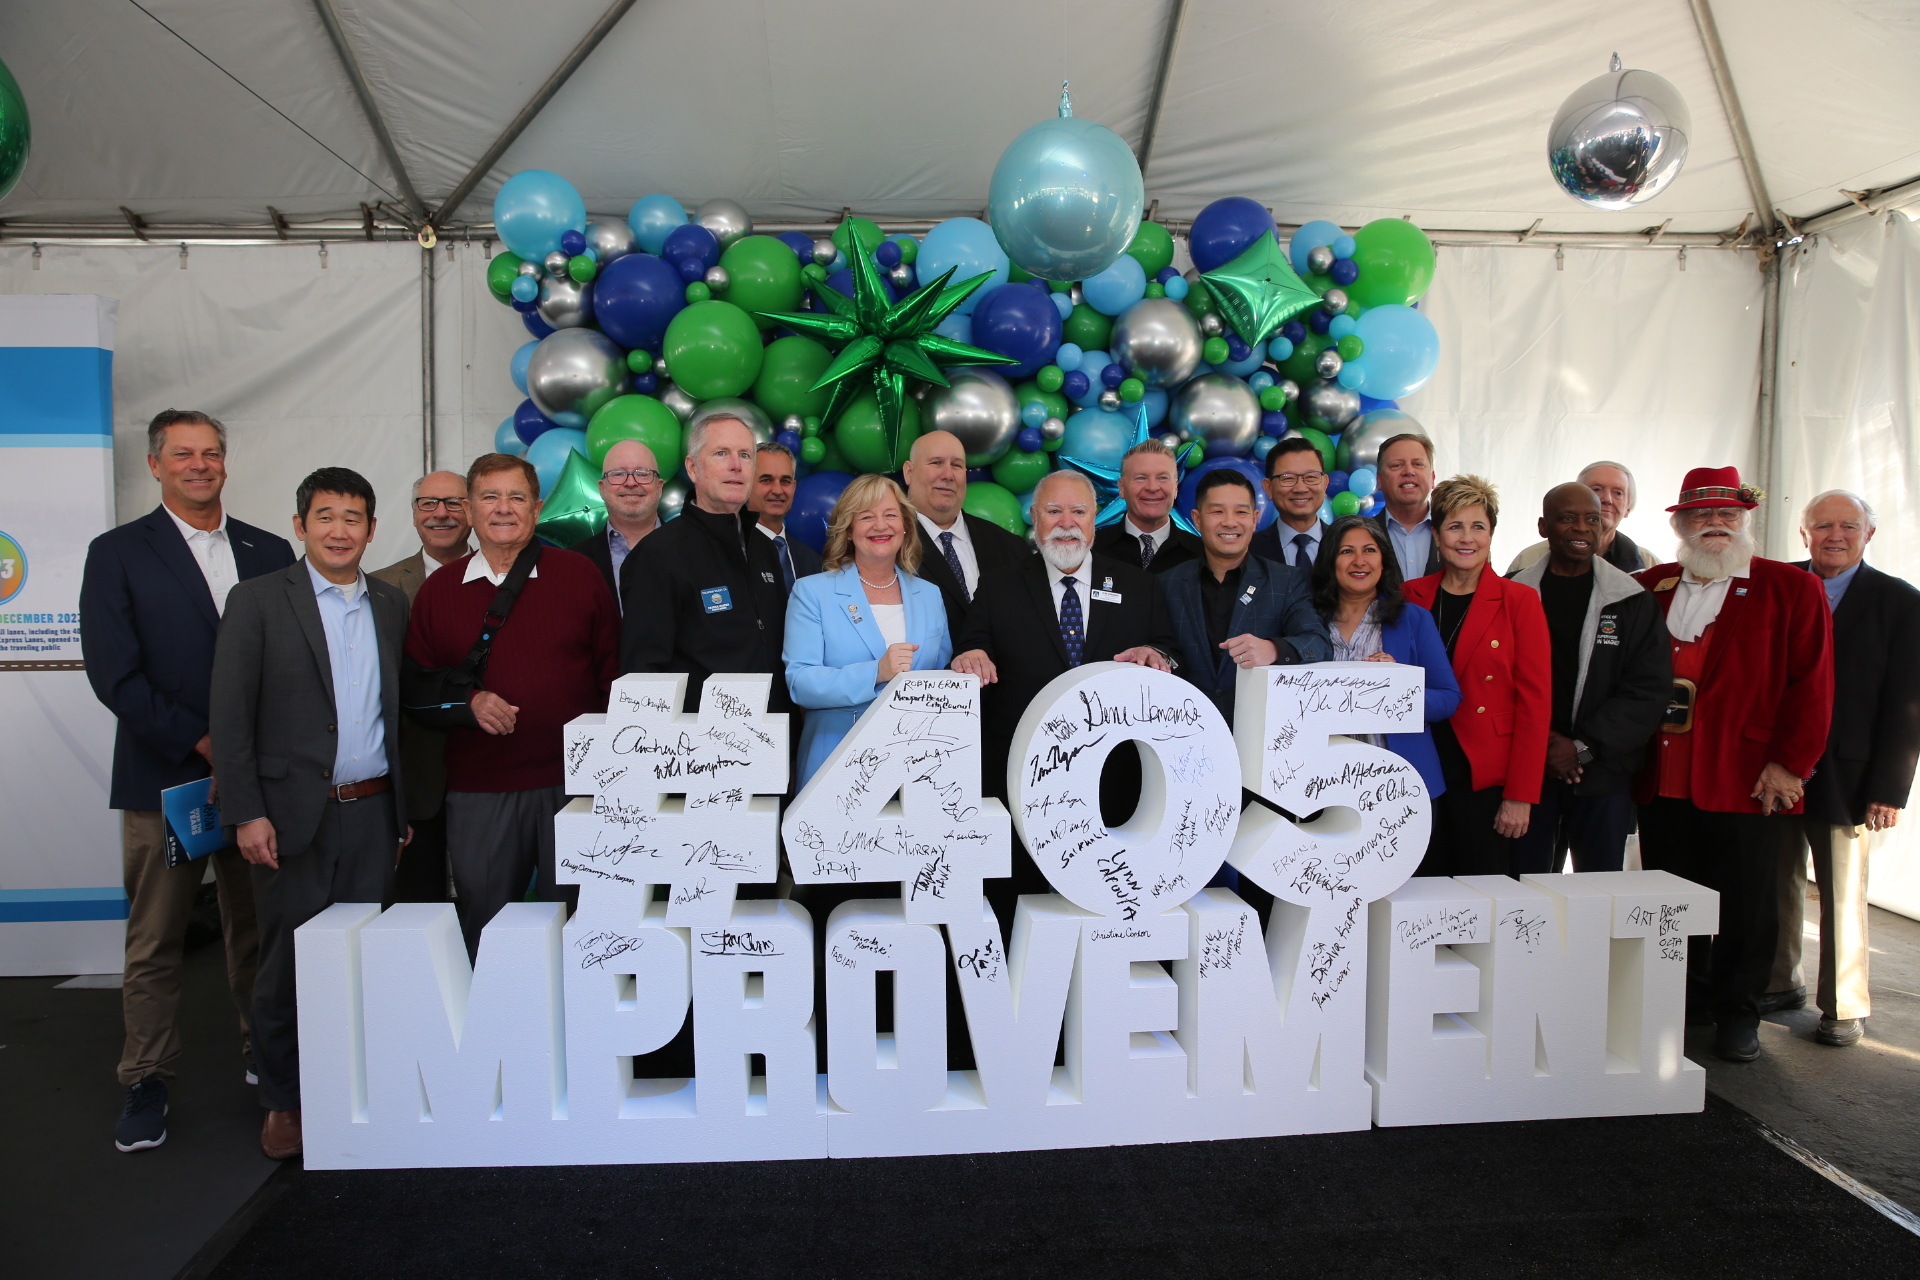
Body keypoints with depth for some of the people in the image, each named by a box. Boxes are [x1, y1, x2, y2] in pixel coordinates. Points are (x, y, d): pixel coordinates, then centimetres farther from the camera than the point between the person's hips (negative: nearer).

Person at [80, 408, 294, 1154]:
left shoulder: (269, 553, 10)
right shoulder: (117, 554, 1)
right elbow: (114, 674, -8)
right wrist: (203, 743, -14)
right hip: (165, 779, -2)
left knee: (258, 931, 11)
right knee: (154, 943, 6)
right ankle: (146, 1085, 19)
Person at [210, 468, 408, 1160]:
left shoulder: (392, 604, 10)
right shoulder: (258, 600, 0)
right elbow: (230, 712, -5)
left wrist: (409, 806, 10)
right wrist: (246, 812, -11)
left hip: (373, 812, 3)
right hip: (293, 815, -3)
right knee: (289, 961, 5)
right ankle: (284, 1102, 23)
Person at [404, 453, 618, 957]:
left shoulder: (579, 574, 3)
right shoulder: (439, 590, 8)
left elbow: (613, 671, 3)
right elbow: (414, 685, 10)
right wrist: (469, 701, -9)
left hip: (575, 782, -1)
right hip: (478, 790, 2)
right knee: (483, 923, 11)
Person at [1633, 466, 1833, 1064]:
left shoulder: (1792, 590, 2)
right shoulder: (1648, 589, 11)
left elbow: (1811, 683, -3)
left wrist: (1789, 763, -9)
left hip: (1748, 782, -3)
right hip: (1663, 783, 3)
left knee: (1745, 903, 6)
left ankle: (1738, 1013, 23)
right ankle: (1685, 1000, 28)